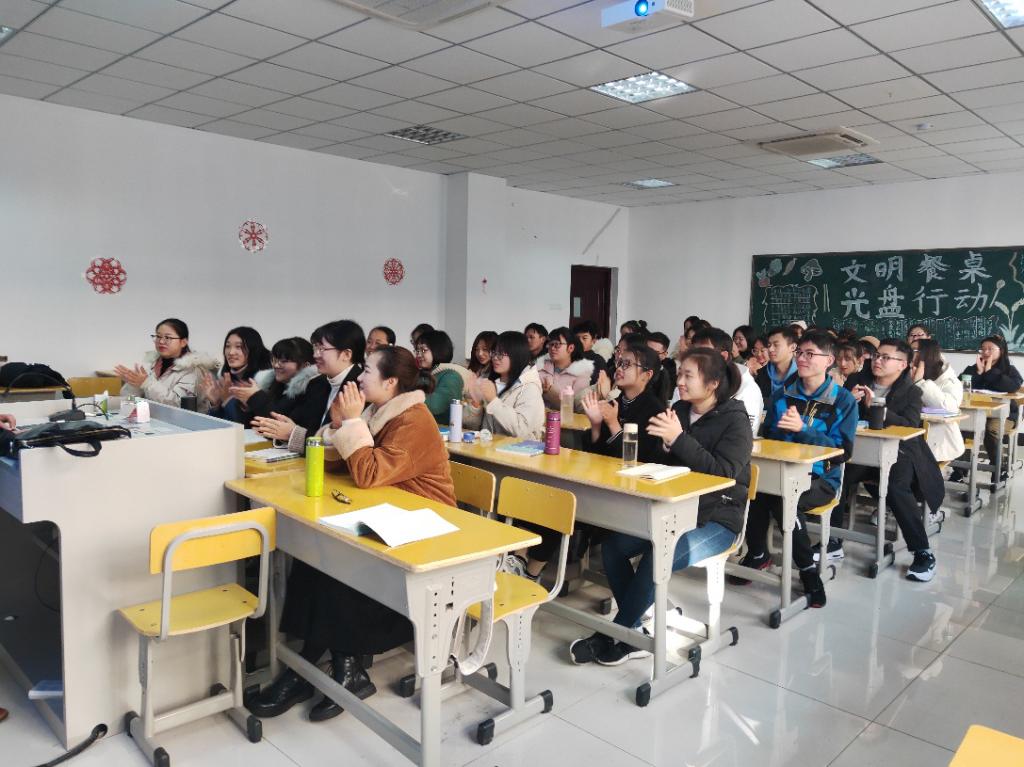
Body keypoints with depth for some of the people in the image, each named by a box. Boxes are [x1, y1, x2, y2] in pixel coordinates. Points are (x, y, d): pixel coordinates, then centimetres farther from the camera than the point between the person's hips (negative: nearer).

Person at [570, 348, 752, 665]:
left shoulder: (734, 419, -9)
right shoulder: (679, 410, 6)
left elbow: (724, 472, -21)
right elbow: (663, 464, 10)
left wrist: (679, 439, -27)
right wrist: (666, 445, -14)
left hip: (716, 519, -6)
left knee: (657, 558, -30)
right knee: (612, 546, -14)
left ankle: (613, 636, -11)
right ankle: (634, 632, -3)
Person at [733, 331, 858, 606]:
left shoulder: (844, 401, 0)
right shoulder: (781, 396, 11)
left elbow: (843, 451, -10)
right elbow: (767, 438, 14)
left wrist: (802, 429, -22)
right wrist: (784, 427, -9)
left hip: (821, 478, -3)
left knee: (783, 498, -36)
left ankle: (807, 568, -14)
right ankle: (757, 553, -6)